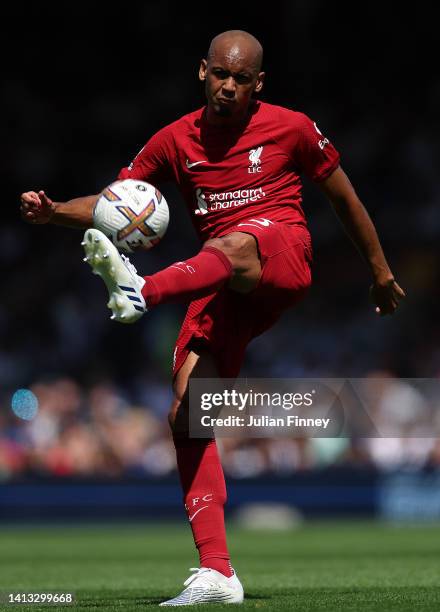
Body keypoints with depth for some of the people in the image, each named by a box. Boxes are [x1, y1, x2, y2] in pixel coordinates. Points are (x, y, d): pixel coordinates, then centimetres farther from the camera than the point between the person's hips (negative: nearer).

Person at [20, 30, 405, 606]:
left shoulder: (290, 128, 5)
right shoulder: (177, 140, 11)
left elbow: (343, 196, 16)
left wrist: (381, 272, 22)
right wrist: (56, 211, -9)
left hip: (283, 259, -4)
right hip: (221, 288, 4)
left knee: (226, 248, -41)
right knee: (186, 416, -11)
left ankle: (142, 291, -73)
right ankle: (216, 573, -12)